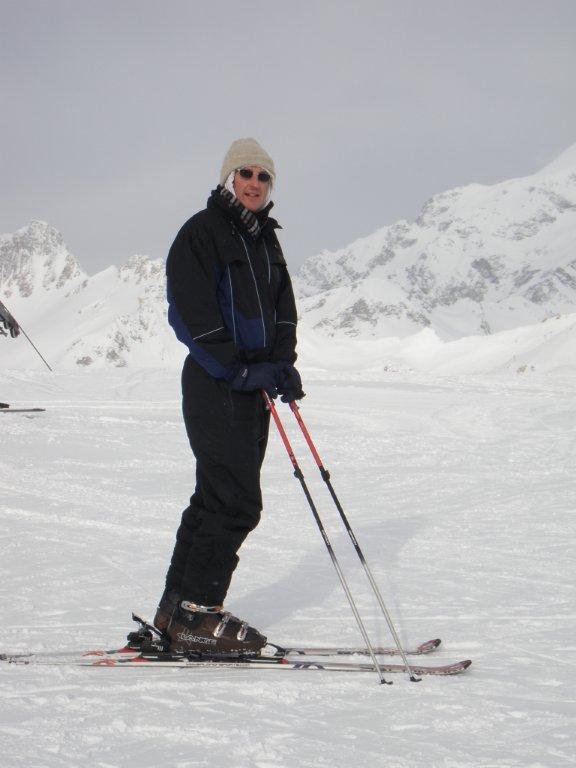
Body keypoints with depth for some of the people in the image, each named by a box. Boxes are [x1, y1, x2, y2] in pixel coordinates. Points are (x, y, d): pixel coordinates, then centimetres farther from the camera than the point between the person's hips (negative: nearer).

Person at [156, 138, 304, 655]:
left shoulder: (266, 241, 17)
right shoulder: (201, 233, -8)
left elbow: (283, 311, 19)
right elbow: (192, 315, -14)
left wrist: (283, 365, 2)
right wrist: (240, 370, -17)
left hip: (252, 384, 8)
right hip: (214, 384, -8)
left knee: (217, 496, 10)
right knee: (236, 501, -13)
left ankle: (177, 608, 17)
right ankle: (197, 614, -7)